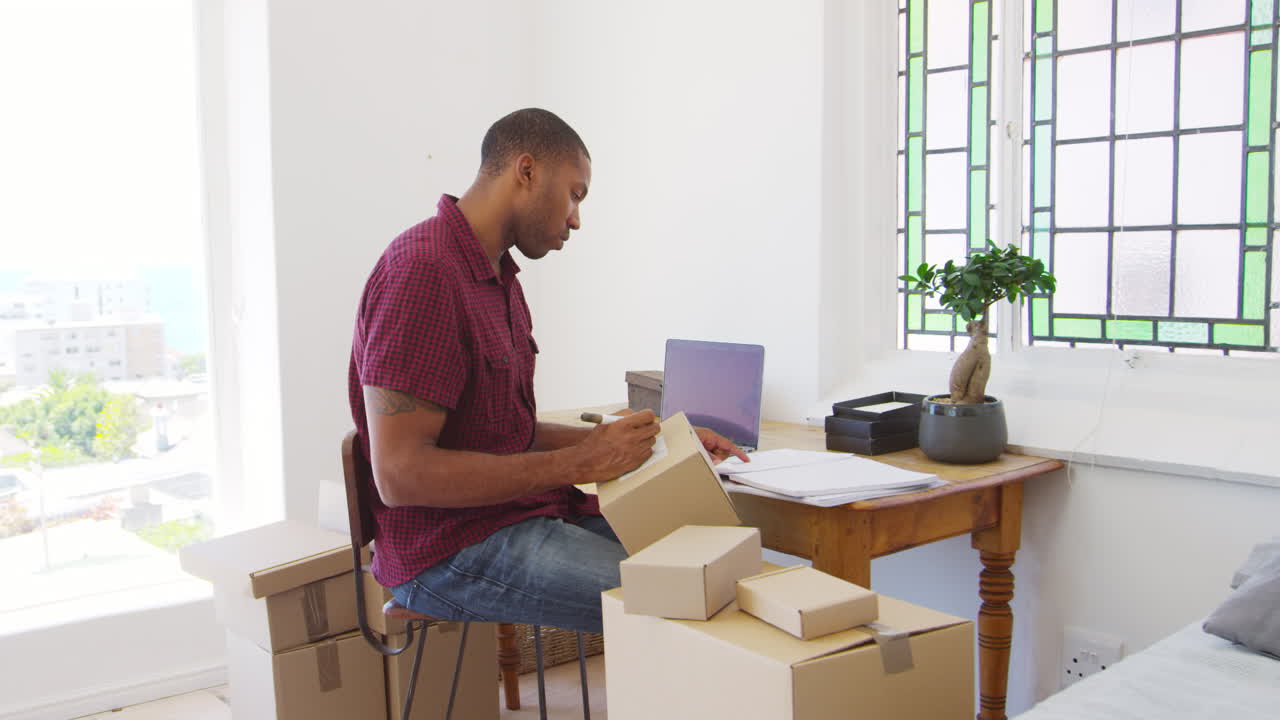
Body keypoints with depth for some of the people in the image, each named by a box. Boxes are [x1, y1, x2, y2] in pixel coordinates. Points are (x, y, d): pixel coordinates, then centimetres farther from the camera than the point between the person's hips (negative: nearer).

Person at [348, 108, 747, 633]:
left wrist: (649, 440, 8)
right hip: (450, 549, -9)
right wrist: (578, 462, -20)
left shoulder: (496, 276, 16)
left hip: (518, 513, 9)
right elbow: (399, 474, -22)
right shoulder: (422, 272, -16)